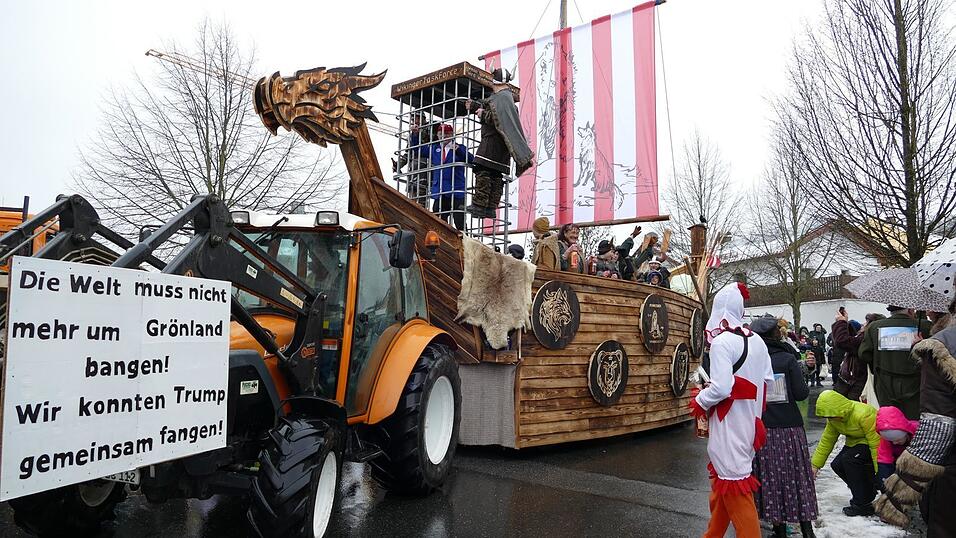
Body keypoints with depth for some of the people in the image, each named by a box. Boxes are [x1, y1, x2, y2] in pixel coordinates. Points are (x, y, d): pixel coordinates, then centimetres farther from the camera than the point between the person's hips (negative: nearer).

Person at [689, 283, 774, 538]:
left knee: (733, 483, 1)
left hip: (728, 424, -8)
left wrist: (699, 401, -7)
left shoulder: (722, 341, -19)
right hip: (748, 421, 9)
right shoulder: (757, 341, 5)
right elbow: (767, 380, 11)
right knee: (723, 482, 19)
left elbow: (720, 388, -24)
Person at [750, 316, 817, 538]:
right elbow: (801, 393, -10)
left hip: (763, 429, 1)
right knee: (797, 476, 12)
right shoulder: (788, 358, -9)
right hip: (790, 428, -1)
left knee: (771, 478, 10)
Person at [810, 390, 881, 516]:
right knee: (837, 465, -11)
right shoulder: (833, 419, -6)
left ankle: (863, 504, -18)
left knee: (849, 458, -29)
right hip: (855, 443, 8)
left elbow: (876, 443, -28)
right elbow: (826, 441, 3)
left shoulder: (863, 415, -32)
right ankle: (868, 492, 12)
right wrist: (815, 464, 2)